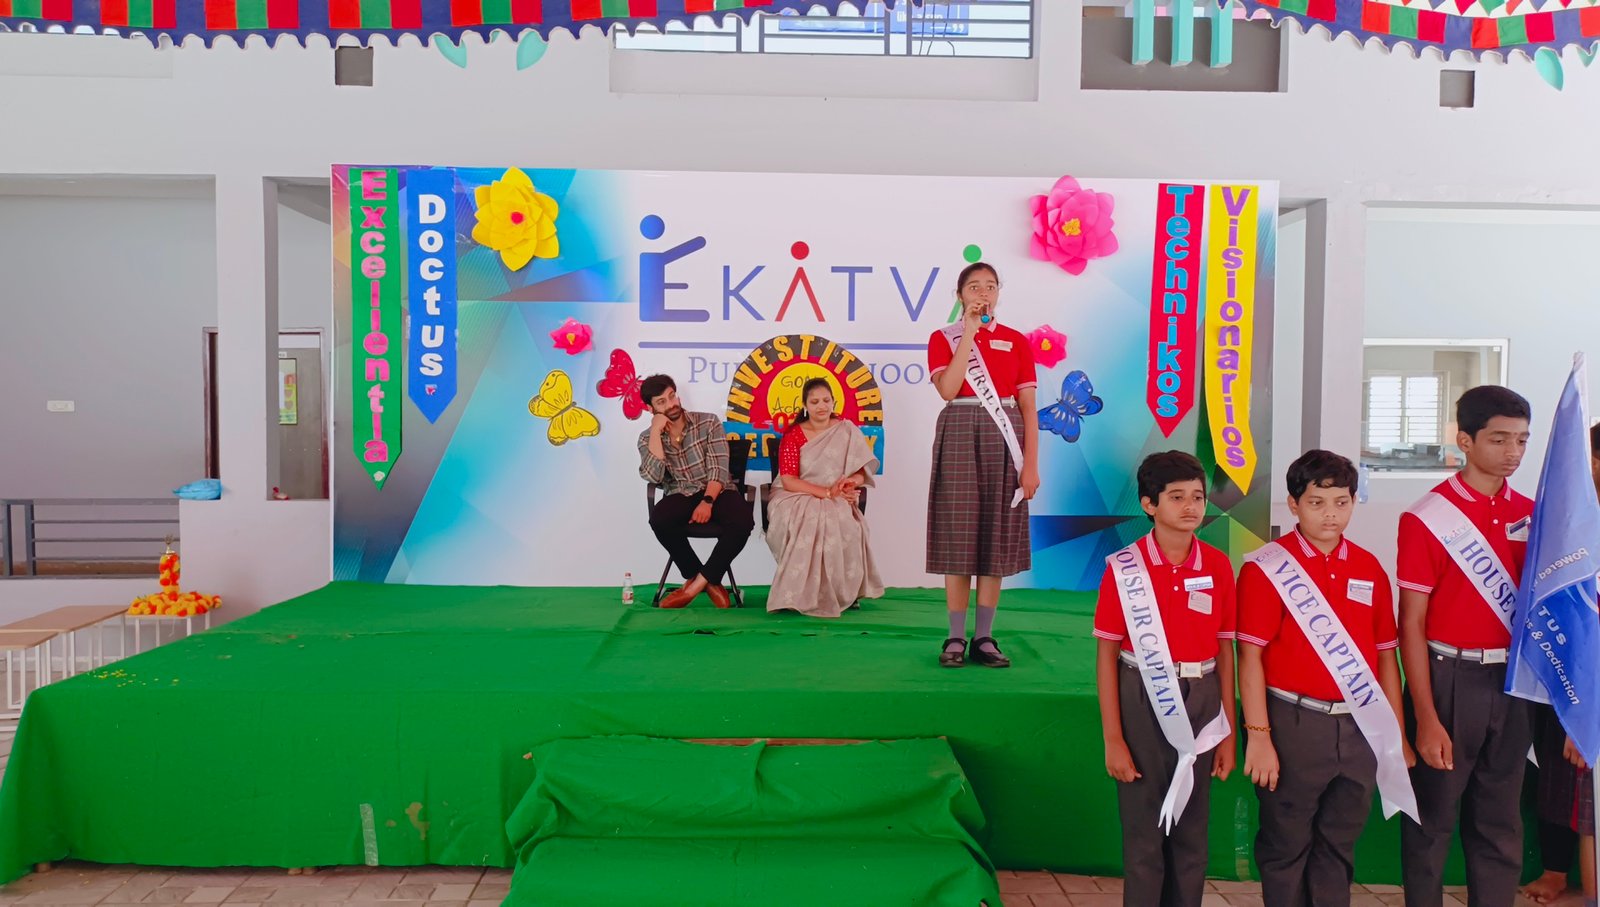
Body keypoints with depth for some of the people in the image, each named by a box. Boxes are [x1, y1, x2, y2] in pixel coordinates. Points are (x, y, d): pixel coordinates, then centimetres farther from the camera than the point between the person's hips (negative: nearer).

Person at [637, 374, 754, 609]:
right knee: (659, 519, -34)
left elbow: (718, 468, -8)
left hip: (716, 493, -1)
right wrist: (656, 431, -13)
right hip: (680, 497, 1)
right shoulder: (647, 438, 5)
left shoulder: (708, 422, 1)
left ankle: (698, 583, -18)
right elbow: (653, 477, -13)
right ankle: (710, 581, -16)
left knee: (742, 520, -33)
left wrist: (707, 501, -24)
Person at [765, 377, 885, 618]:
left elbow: (864, 469, 3)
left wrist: (852, 480, -23)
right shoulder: (793, 435, 2)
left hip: (837, 503, 1)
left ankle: (844, 592, -18)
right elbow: (788, 480, -10)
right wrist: (827, 492, -22)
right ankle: (801, 595, -26)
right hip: (796, 498, -1)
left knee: (842, 523, -35)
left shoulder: (847, 431, 9)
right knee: (809, 521, -37)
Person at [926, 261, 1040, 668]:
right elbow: (948, 389, -12)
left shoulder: (1016, 341, 10)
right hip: (959, 435, -2)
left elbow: (1028, 408, 6)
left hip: (1004, 438, 2)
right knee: (958, 535, -3)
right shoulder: (943, 338, 6)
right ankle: (956, 637, 5)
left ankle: (984, 636, 10)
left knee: (996, 536, 2)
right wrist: (969, 332, -10)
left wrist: (1031, 464, -2)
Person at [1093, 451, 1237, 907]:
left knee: (1192, 831, 13)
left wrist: (1228, 732, 7)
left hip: (1200, 703, 3)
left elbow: (1224, 651, 6)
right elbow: (1106, 655, -6)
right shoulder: (1124, 568, -9)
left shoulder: (1218, 566, 1)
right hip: (1142, 702, -3)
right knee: (1144, 832, 6)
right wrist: (1113, 738, -9)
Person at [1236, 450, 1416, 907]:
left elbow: (1385, 654, 11)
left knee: (1339, 845, 14)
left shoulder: (1368, 568, 7)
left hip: (1359, 728, 4)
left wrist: (1397, 734, 10)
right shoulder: (1266, 569, -7)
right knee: (1286, 846, 7)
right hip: (1293, 725, -4)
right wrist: (1258, 736, -13)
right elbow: (1250, 657, -9)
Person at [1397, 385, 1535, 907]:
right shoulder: (1428, 518, -9)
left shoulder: (1528, 515, 6)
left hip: (1512, 681, 5)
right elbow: (1411, 624, -10)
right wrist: (1426, 720, -13)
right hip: (1449, 680, -5)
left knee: (1501, 824, 13)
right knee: (1432, 819, 7)